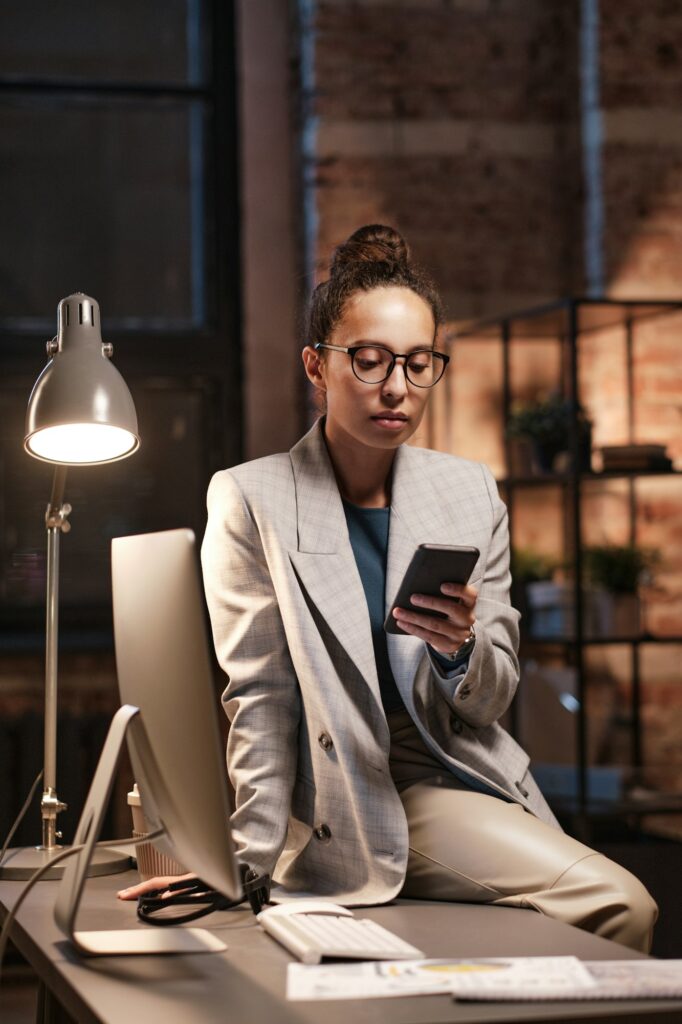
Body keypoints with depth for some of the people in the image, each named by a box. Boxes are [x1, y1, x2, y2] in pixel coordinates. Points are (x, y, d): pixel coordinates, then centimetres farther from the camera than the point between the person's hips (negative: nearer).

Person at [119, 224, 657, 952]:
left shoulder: (470, 493, 9)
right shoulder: (252, 501, -3)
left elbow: (492, 701, 8)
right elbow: (260, 700, -3)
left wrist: (461, 649, -14)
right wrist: (247, 865, -9)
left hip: (454, 779, 5)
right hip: (343, 805, -5)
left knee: (621, 909, -20)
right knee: (614, 902, -22)